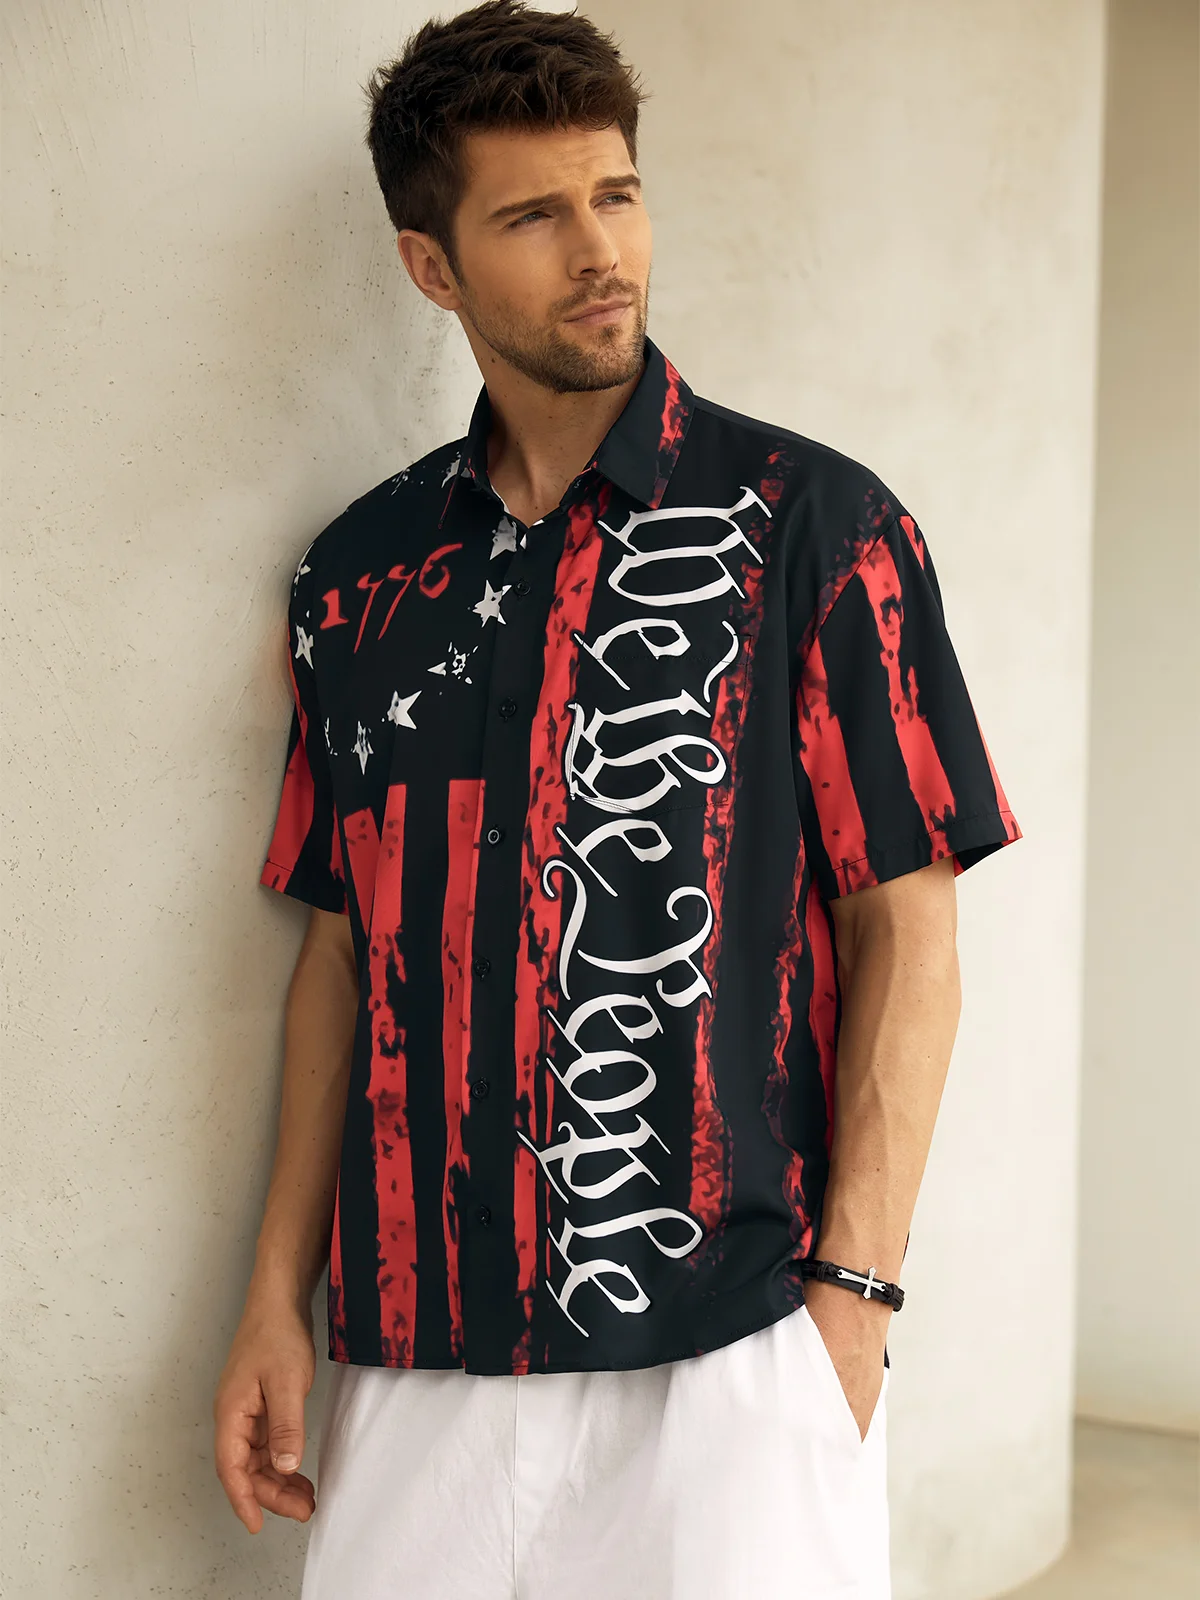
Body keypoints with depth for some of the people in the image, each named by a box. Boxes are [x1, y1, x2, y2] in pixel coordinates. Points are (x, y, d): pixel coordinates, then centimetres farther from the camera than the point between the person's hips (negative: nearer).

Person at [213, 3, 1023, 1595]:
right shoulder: (361, 573, 8)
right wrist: (279, 1297, 8)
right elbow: (345, 941, 12)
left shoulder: (812, 525, -3)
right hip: (417, 1352, 4)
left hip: (729, 1345, -3)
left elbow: (906, 928, -5)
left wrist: (852, 1291, -12)